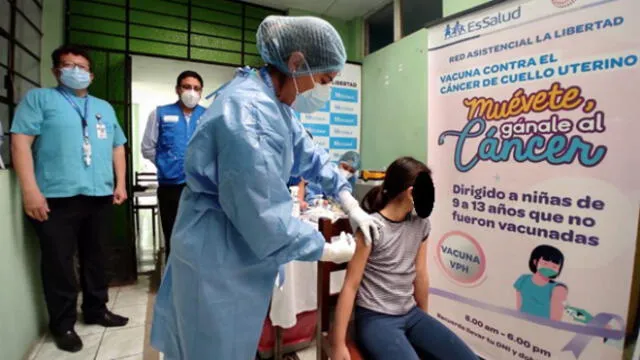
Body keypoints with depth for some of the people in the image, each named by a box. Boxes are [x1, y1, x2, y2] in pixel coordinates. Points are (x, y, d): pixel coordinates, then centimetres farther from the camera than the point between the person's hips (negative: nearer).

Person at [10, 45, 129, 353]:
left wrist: (120, 183, 8)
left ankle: (96, 310, 29)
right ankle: (63, 324, 20)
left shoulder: (104, 107, 19)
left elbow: (117, 147, 19)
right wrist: (30, 190, -14)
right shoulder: (39, 98, 5)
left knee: (96, 257, 13)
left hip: (100, 196, 4)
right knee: (59, 262, 4)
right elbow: (21, 142, -5)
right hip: (57, 197, -4)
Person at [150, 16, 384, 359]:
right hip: (219, 258, -9)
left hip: (235, 250, 9)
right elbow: (267, 220, -28)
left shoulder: (273, 103, 3)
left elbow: (309, 154, 11)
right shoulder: (250, 113, -30)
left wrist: (351, 205, 3)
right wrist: (330, 251, -14)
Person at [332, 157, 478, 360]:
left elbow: (420, 276, 11)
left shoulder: (421, 224, 3)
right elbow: (350, 286, -14)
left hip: (411, 315, 6)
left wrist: (424, 317, 19)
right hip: (375, 318, -6)